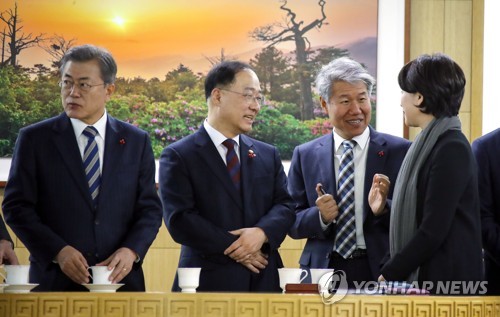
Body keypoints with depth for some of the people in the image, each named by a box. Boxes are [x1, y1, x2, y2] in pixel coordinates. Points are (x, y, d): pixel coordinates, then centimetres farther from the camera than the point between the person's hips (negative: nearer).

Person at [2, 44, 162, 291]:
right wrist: (58, 251, -14)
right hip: (55, 281, -1)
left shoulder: (136, 142, 8)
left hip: (120, 278, 2)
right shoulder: (34, 139, 3)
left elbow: (150, 209, 7)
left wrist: (131, 250, -11)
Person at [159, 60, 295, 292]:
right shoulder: (178, 156, -1)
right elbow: (179, 219, -9)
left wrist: (262, 232, -13)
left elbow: (285, 206, 9)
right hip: (209, 282, -4)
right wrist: (232, 248, -13)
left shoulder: (269, 155, 16)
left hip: (264, 281, 4)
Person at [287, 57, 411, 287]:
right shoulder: (305, 156, 6)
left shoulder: (399, 151, 0)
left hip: (381, 271, -1)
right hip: (324, 269, 1)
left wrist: (384, 208, -21)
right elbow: (293, 223, 5)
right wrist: (321, 217, -14)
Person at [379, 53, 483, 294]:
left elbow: (433, 231, -18)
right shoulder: (429, 144, 14)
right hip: (419, 276, 8)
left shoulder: (452, 150, -15)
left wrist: (389, 275, -15)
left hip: (446, 280, -8)